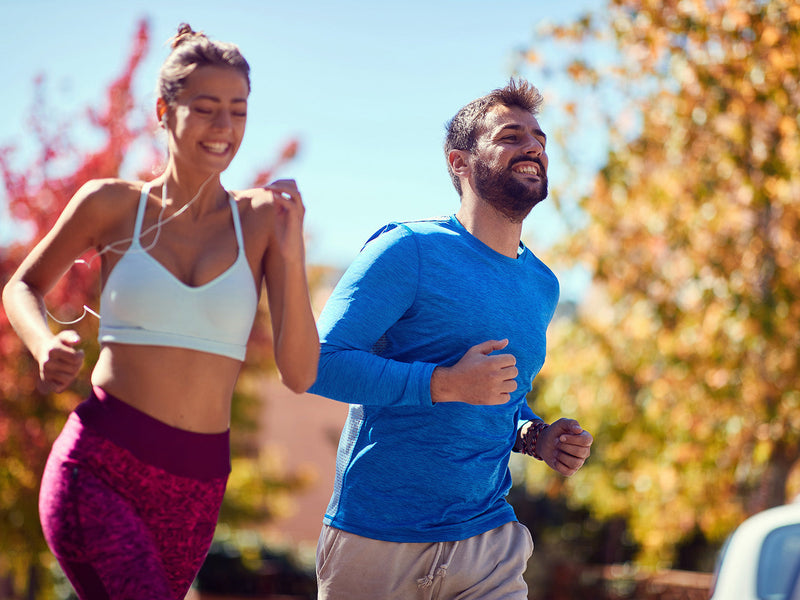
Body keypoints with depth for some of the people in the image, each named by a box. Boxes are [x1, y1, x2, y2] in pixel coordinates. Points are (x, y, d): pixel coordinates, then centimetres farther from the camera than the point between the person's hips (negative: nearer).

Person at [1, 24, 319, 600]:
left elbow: (299, 374, -2)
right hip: (98, 470, -3)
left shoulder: (263, 220, 3)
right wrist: (47, 348, -4)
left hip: (195, 488, 3)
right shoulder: (111, 205, 1)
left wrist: (291, 253, -13)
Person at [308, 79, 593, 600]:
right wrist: (444, 384, -23)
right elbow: (319, 363, -16)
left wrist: (537, 438, 6)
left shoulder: (542, 286, 13)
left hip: (488, 544, 5)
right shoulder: (409, 250, -9)